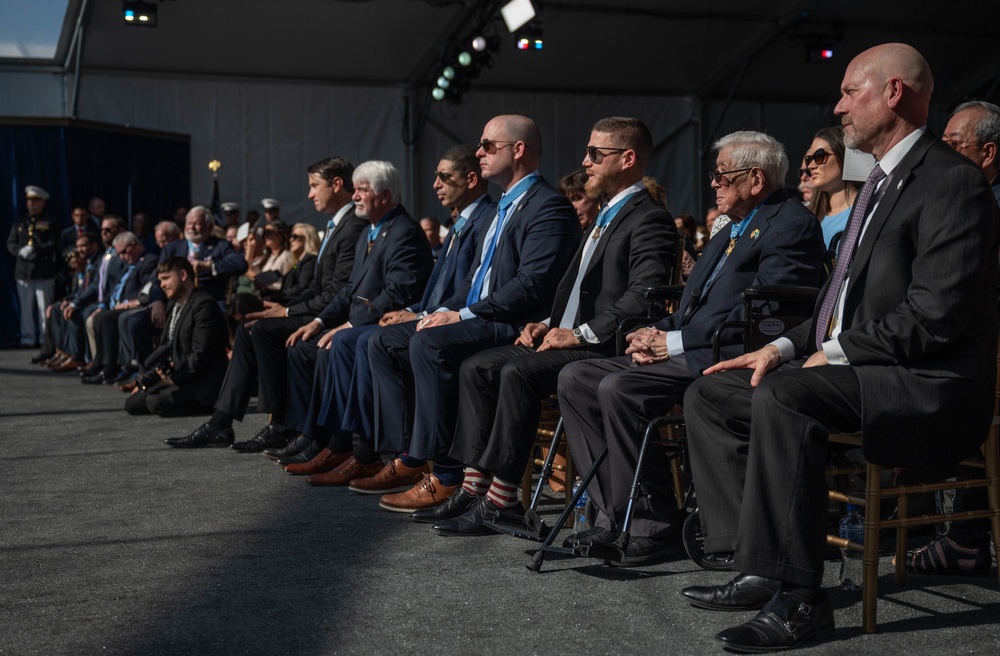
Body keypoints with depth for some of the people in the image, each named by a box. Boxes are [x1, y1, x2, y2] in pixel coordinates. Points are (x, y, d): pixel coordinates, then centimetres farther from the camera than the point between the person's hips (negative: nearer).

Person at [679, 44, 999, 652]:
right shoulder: (881, 183, 20)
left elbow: (937, 311, -22)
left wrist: (837, 353, -16)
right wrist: (788, 346, 7)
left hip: (925, 385, -10)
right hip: (855, 369, 11)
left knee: (782, 396, -34)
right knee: (710, 394, 4)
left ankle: (798, 597, -26)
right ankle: (760, 570, 0)